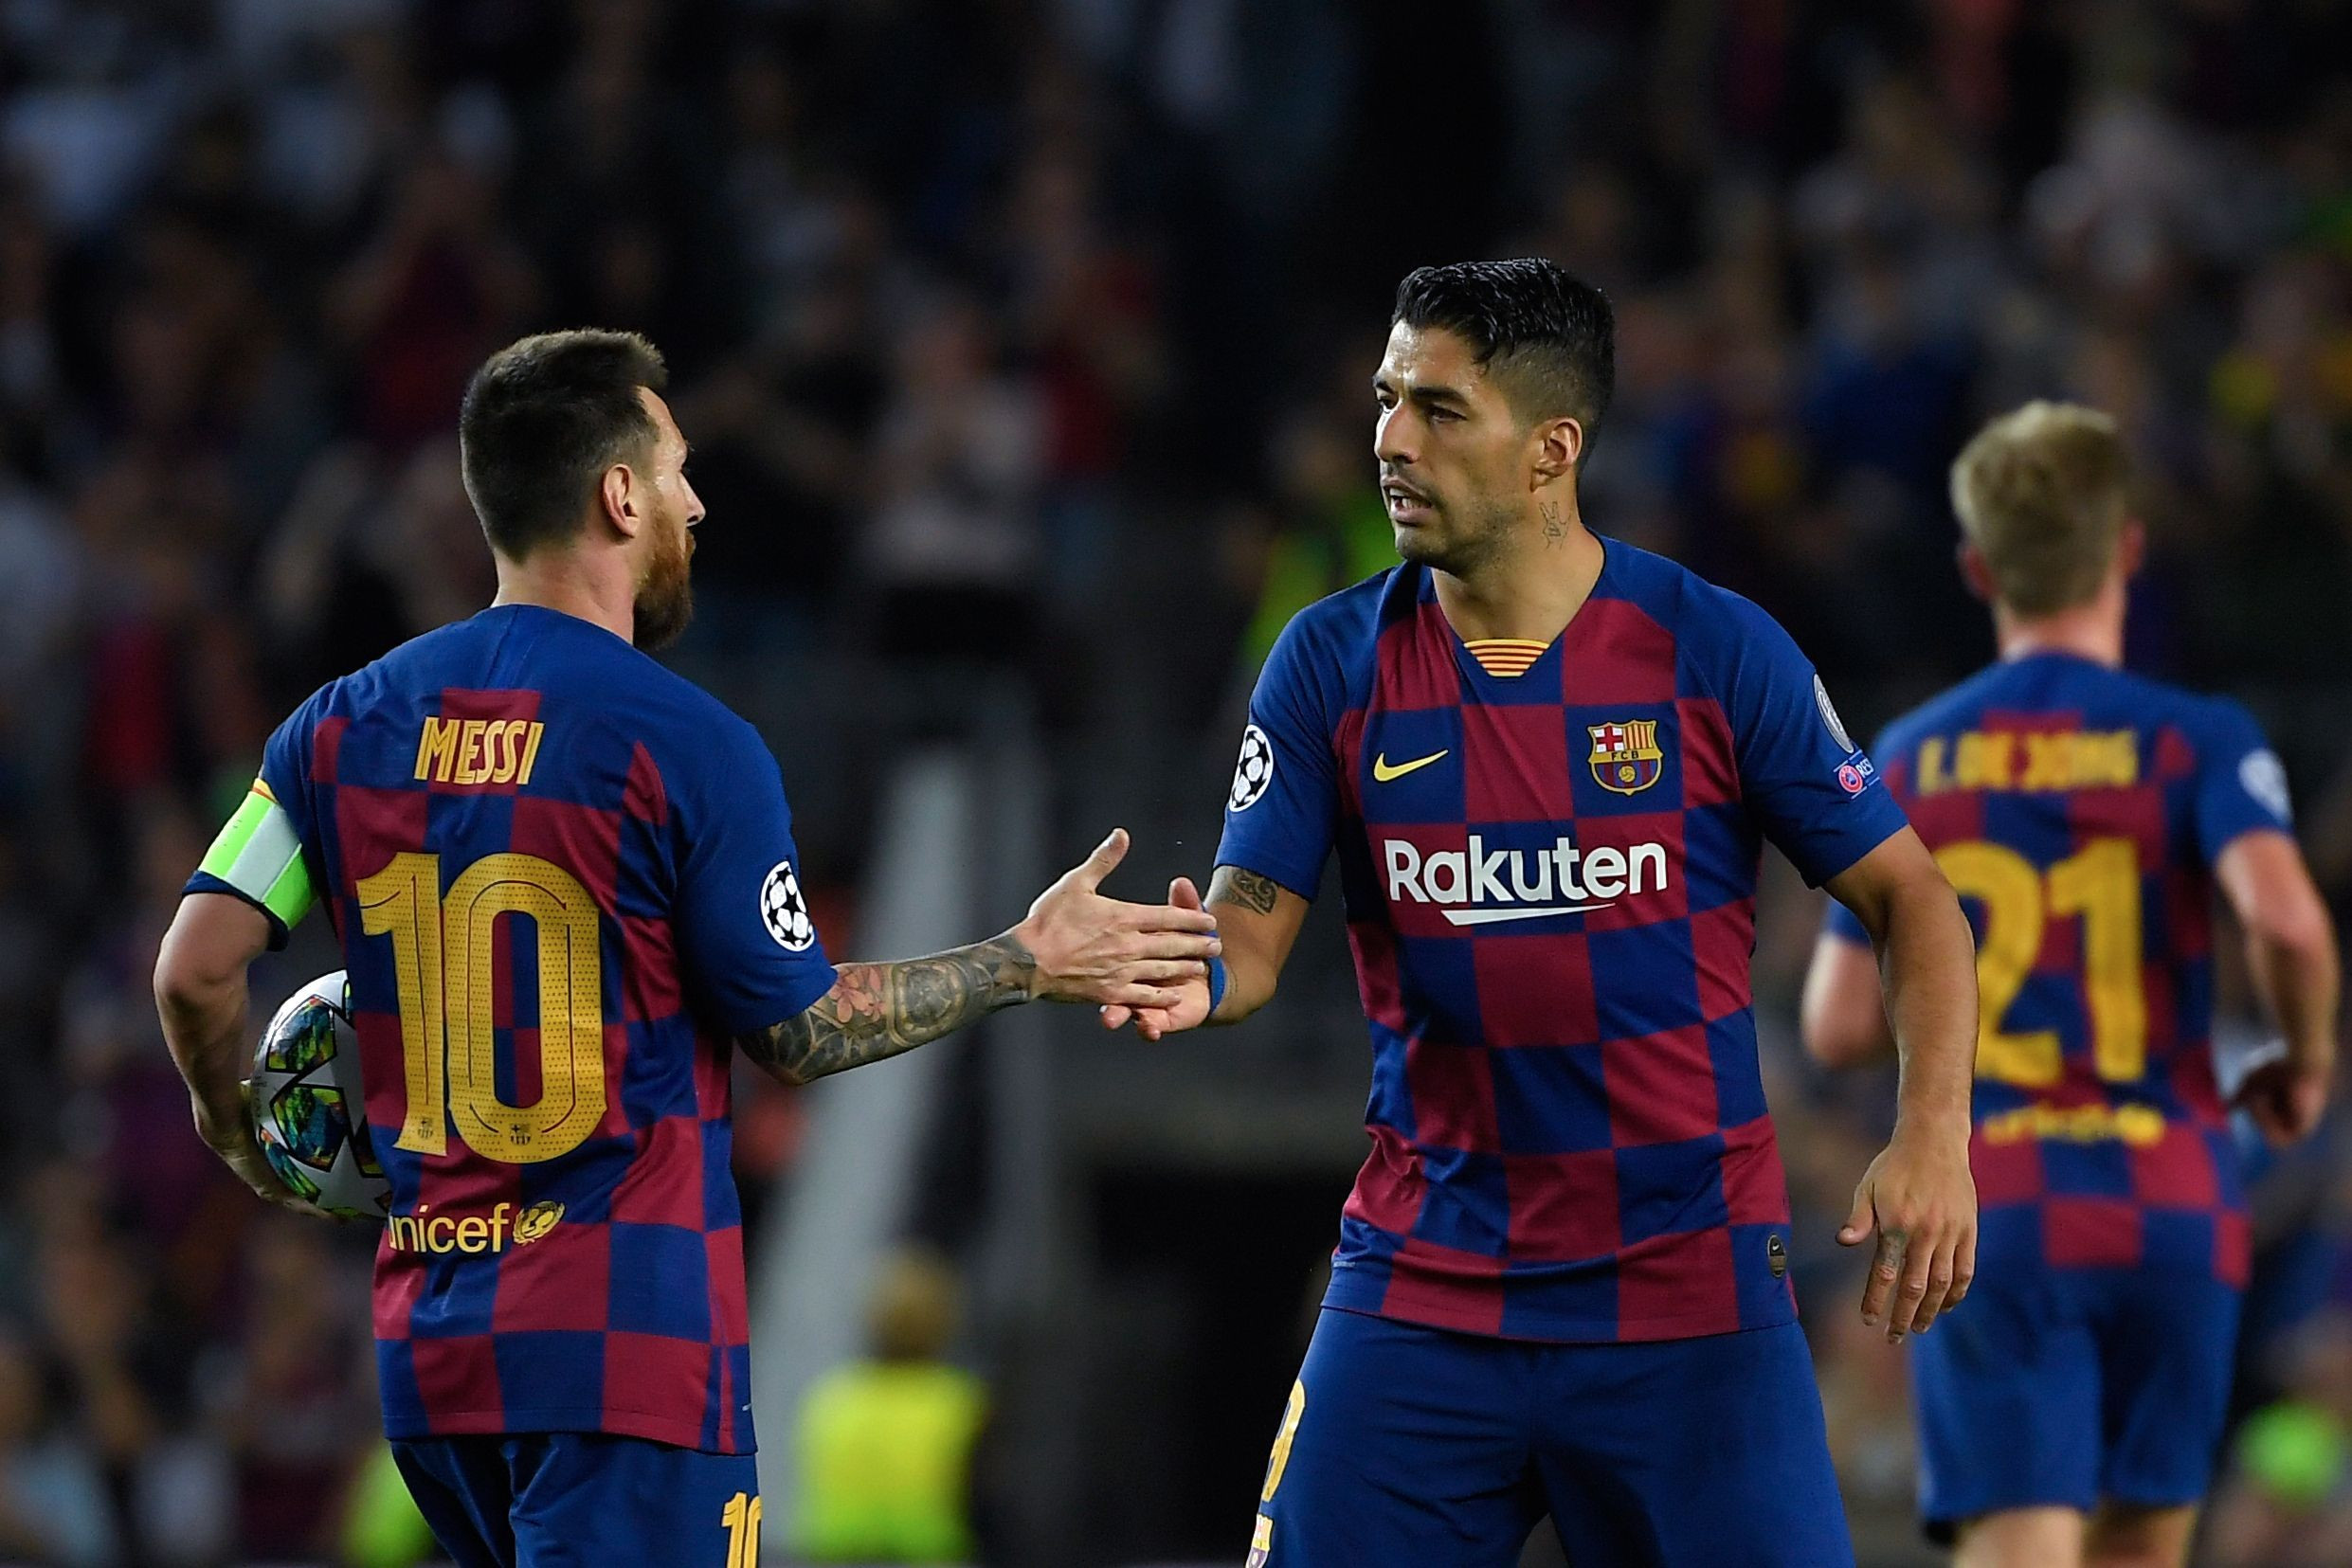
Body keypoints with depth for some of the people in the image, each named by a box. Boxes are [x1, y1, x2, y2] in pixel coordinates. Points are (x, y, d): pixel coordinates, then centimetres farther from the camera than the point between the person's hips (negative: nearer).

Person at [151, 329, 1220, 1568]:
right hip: (625, 1338, -6)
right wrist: (1028, 966, 7)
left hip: (426, 1347, 6)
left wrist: (234, 1130, 21)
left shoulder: (346, 724, 6)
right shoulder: (688, 745, -9)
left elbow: (195, 968, 1)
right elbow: (799, 1031, -3)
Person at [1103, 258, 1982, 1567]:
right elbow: (1253, 931, 0)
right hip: (1424, 1287, 2)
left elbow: (1909, 895, 0)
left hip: (1689, 1292, -2)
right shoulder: (1333, 662, 0)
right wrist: (1194, 978, -25)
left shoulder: (1718, 649, -5)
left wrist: (1935, 1137, -14)